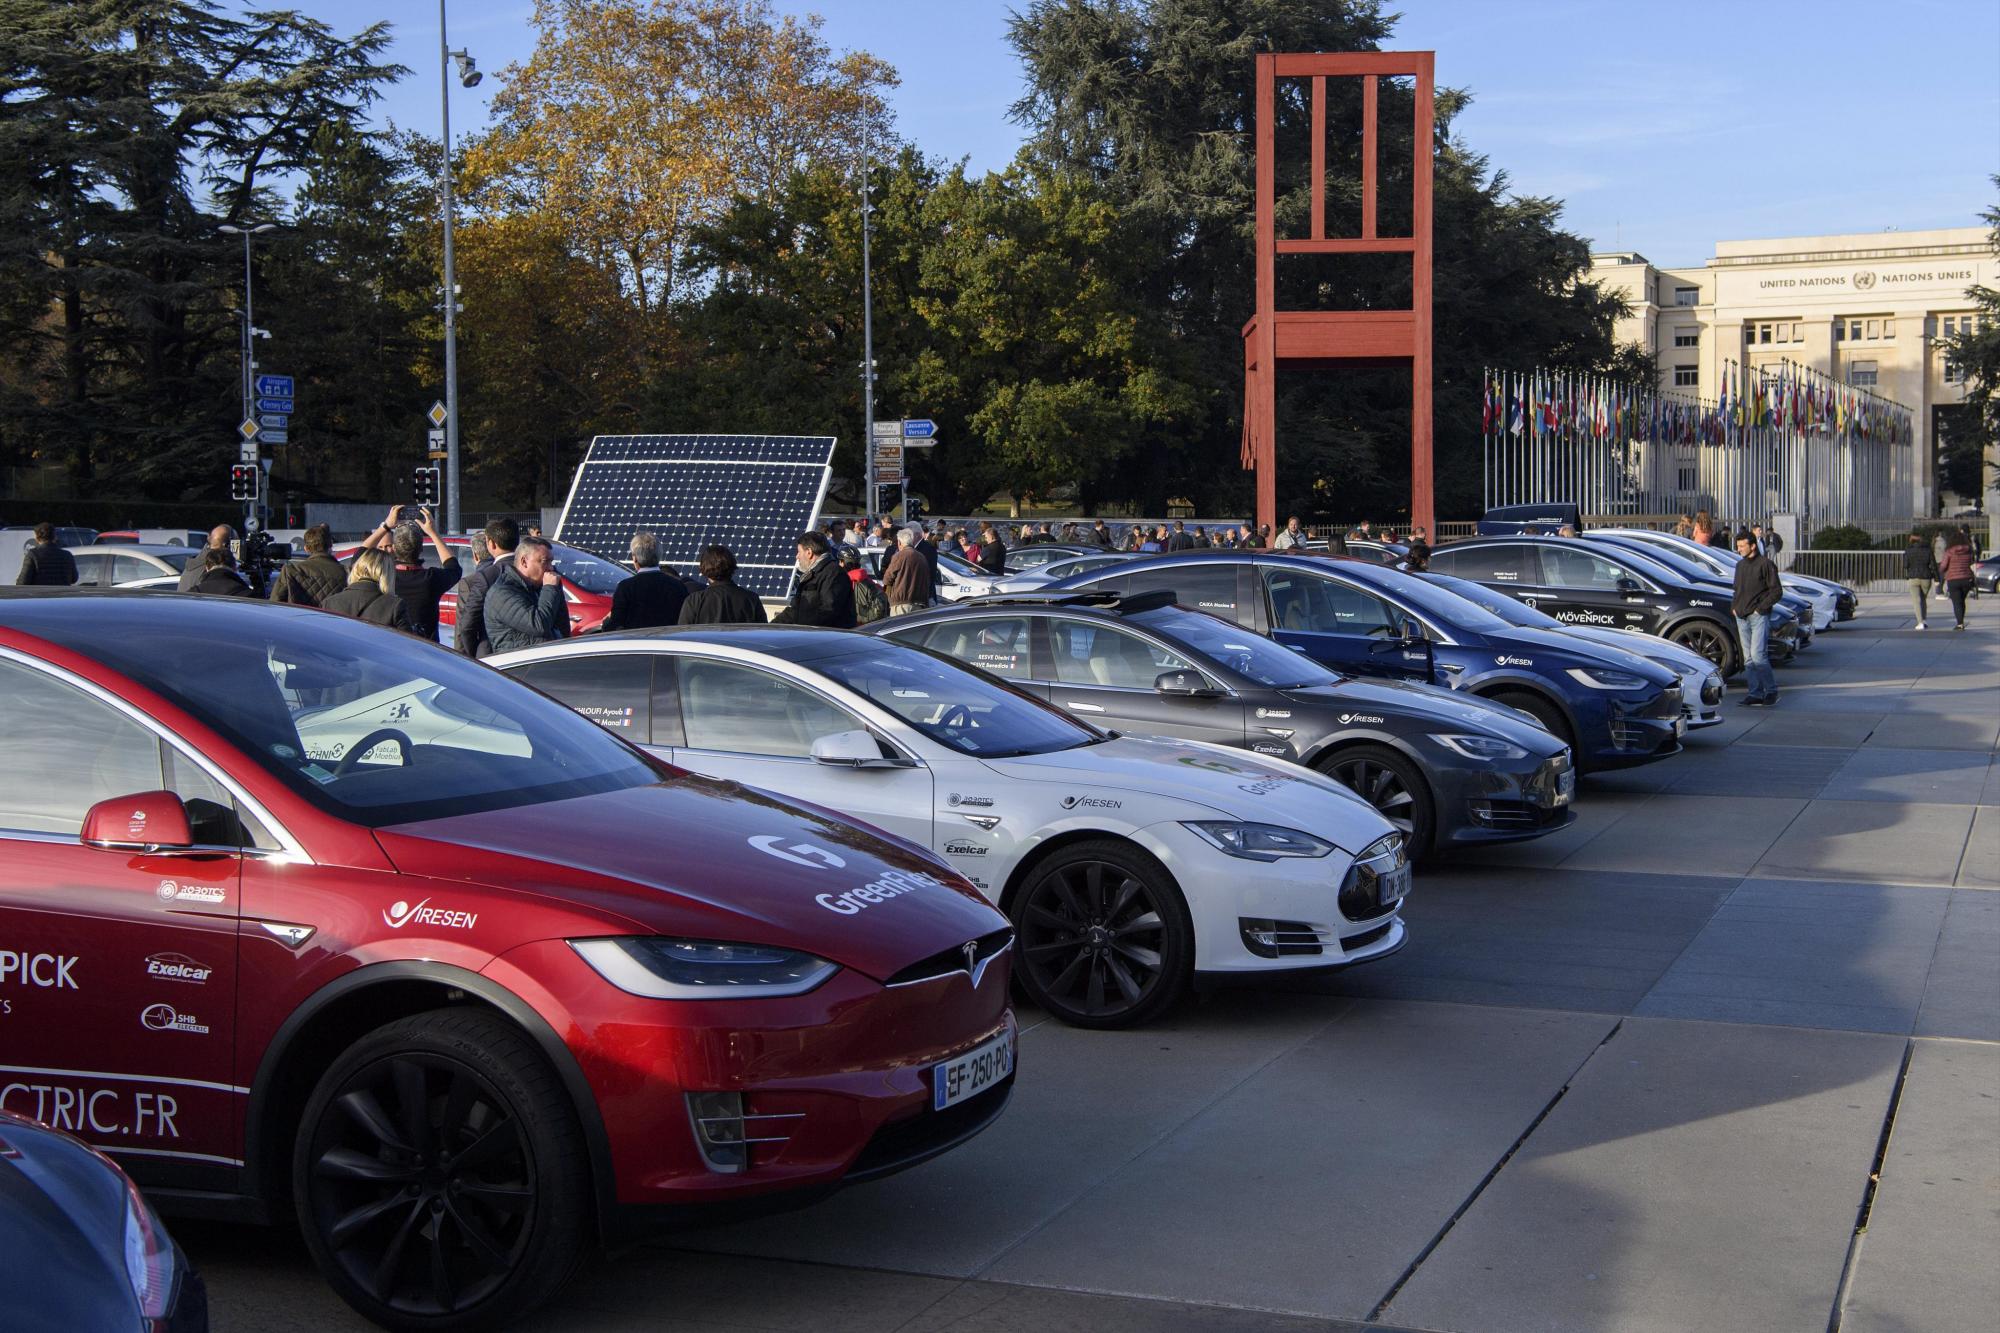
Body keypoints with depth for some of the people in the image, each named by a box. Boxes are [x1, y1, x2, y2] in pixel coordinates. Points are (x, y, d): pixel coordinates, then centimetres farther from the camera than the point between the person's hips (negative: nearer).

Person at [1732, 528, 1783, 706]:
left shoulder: (1765, 564, -6)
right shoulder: (1740, 565, 16)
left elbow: (1777, 591, -7)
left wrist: (1760, 608, -12)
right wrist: (1734, 606, 11)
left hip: (1758, 617, -7)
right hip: (1742, 617, 7)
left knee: (1757, 655, -15)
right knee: (1748, 658, 5)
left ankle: (1771, 689, -3)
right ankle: (1755, 693, 8)